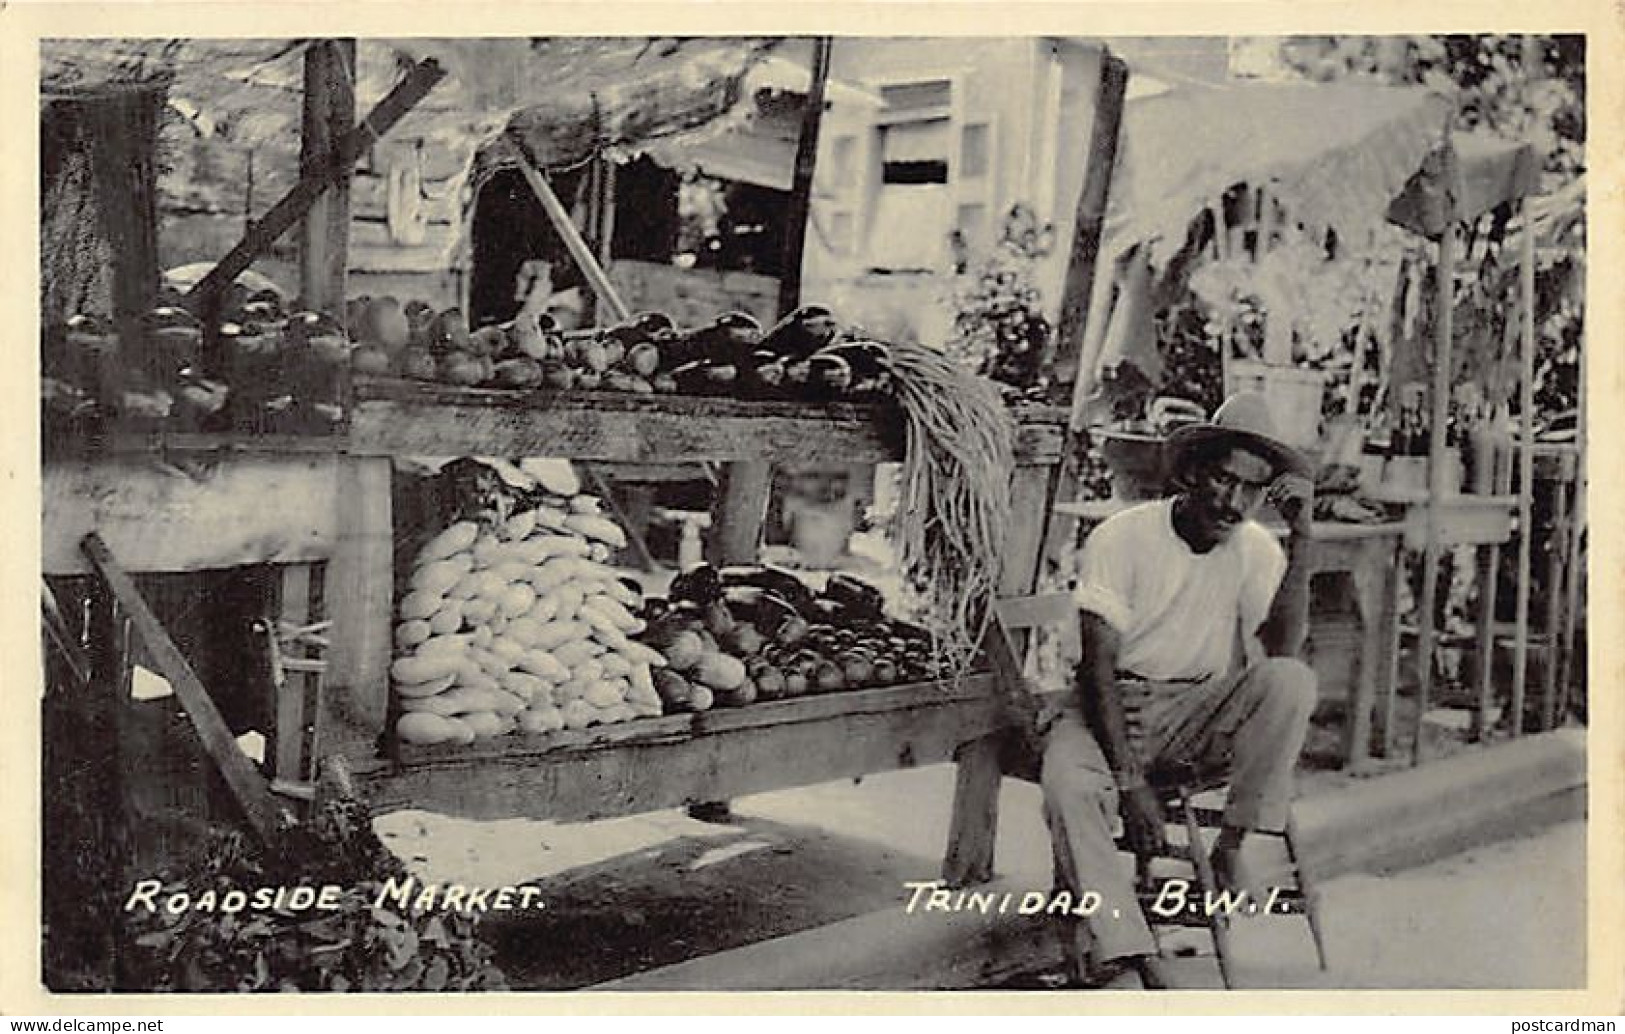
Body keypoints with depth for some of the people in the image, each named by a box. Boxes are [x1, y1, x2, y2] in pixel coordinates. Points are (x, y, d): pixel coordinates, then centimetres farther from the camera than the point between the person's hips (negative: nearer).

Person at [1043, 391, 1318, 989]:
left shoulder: (1256, 550, -1)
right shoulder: (1122, 538, -12)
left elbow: (1282, 650, -18)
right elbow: (1099, 666, -16)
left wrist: (1300, 537, -22)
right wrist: (1129, 779, -24)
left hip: (1201, 712, 3)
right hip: (1112, 707, -2)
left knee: (1291, 682, -26)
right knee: (1068, 786, -35)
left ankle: (1234, 845, -15)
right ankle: (1123, 964, -35)